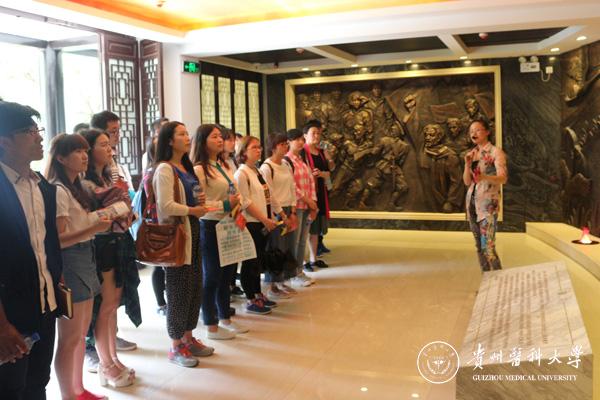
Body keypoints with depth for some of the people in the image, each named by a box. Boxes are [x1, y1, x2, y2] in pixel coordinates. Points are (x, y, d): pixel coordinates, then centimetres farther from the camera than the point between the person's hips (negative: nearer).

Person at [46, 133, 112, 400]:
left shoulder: (75, 188, 14)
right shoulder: (58, 191, -15)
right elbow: (58, 240, -20)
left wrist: (101, 222, 6)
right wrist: (94, 228, -28)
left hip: (85, 259, 10)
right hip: (69, 263, -10)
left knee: (81, 334, 16)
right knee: (70, 338, 0)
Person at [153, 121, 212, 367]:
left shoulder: (187, 168, 16)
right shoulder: (165, 169, -12)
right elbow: (165, 206, -21)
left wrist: (200, 201, 5)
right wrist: (193, 210, -12)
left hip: (193, 231, 9)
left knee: (194, 287, 12)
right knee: (179, 289, -1)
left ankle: (188, 338, 26)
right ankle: (176, 347, 12)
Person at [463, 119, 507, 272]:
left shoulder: (496, 152, -6)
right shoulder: (472, 153, 14)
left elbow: (503, 178, -18)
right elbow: (467, 182, 10)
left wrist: (485, 177, -36)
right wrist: (467, 164, -7)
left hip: (488, 203, -7)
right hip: (472, 201, 7)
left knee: (488, 246, -15)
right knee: (479, 246, 9)